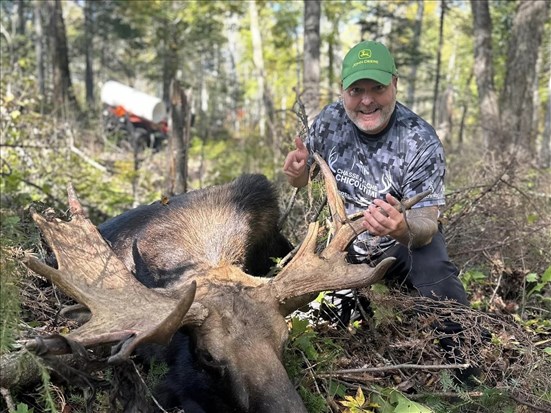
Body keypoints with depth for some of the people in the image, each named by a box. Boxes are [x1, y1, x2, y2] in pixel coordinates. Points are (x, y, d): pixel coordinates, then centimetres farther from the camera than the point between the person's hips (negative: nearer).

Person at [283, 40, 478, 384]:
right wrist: (297, 171, -23)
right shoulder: (331, 120, -12)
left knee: (436, 276, -33)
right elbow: (303, 181, 4)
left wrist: (403, 229, -52)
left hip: (405, 243, -4)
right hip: (344, 241, 4)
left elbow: (426, 224, -27)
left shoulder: (420, 141, -24)